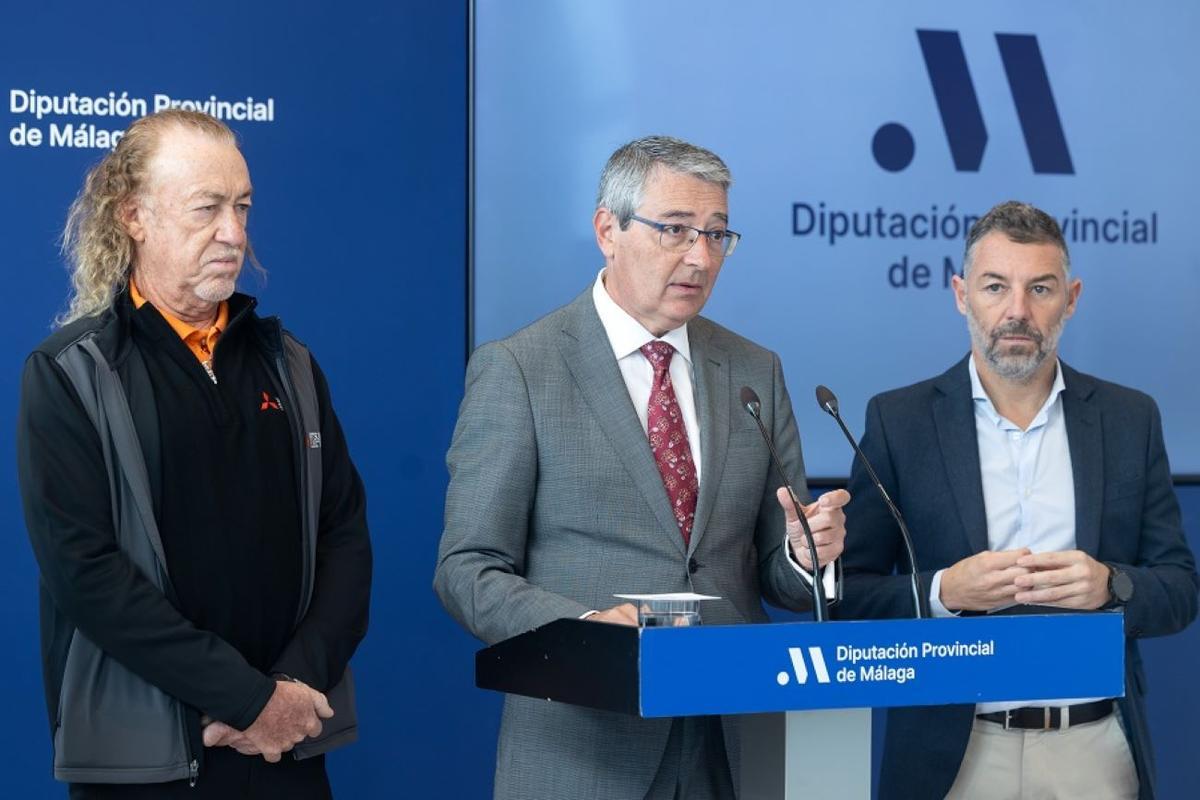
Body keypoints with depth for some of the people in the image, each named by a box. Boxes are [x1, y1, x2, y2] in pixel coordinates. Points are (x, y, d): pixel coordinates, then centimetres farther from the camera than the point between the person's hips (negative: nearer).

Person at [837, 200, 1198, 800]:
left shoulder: (1130, 419, 5)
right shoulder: (898, 420, 0)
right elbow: (848, 593, -2)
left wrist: (1111, 586, -15)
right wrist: (945, 591, -19)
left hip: (1098, 751, 2)